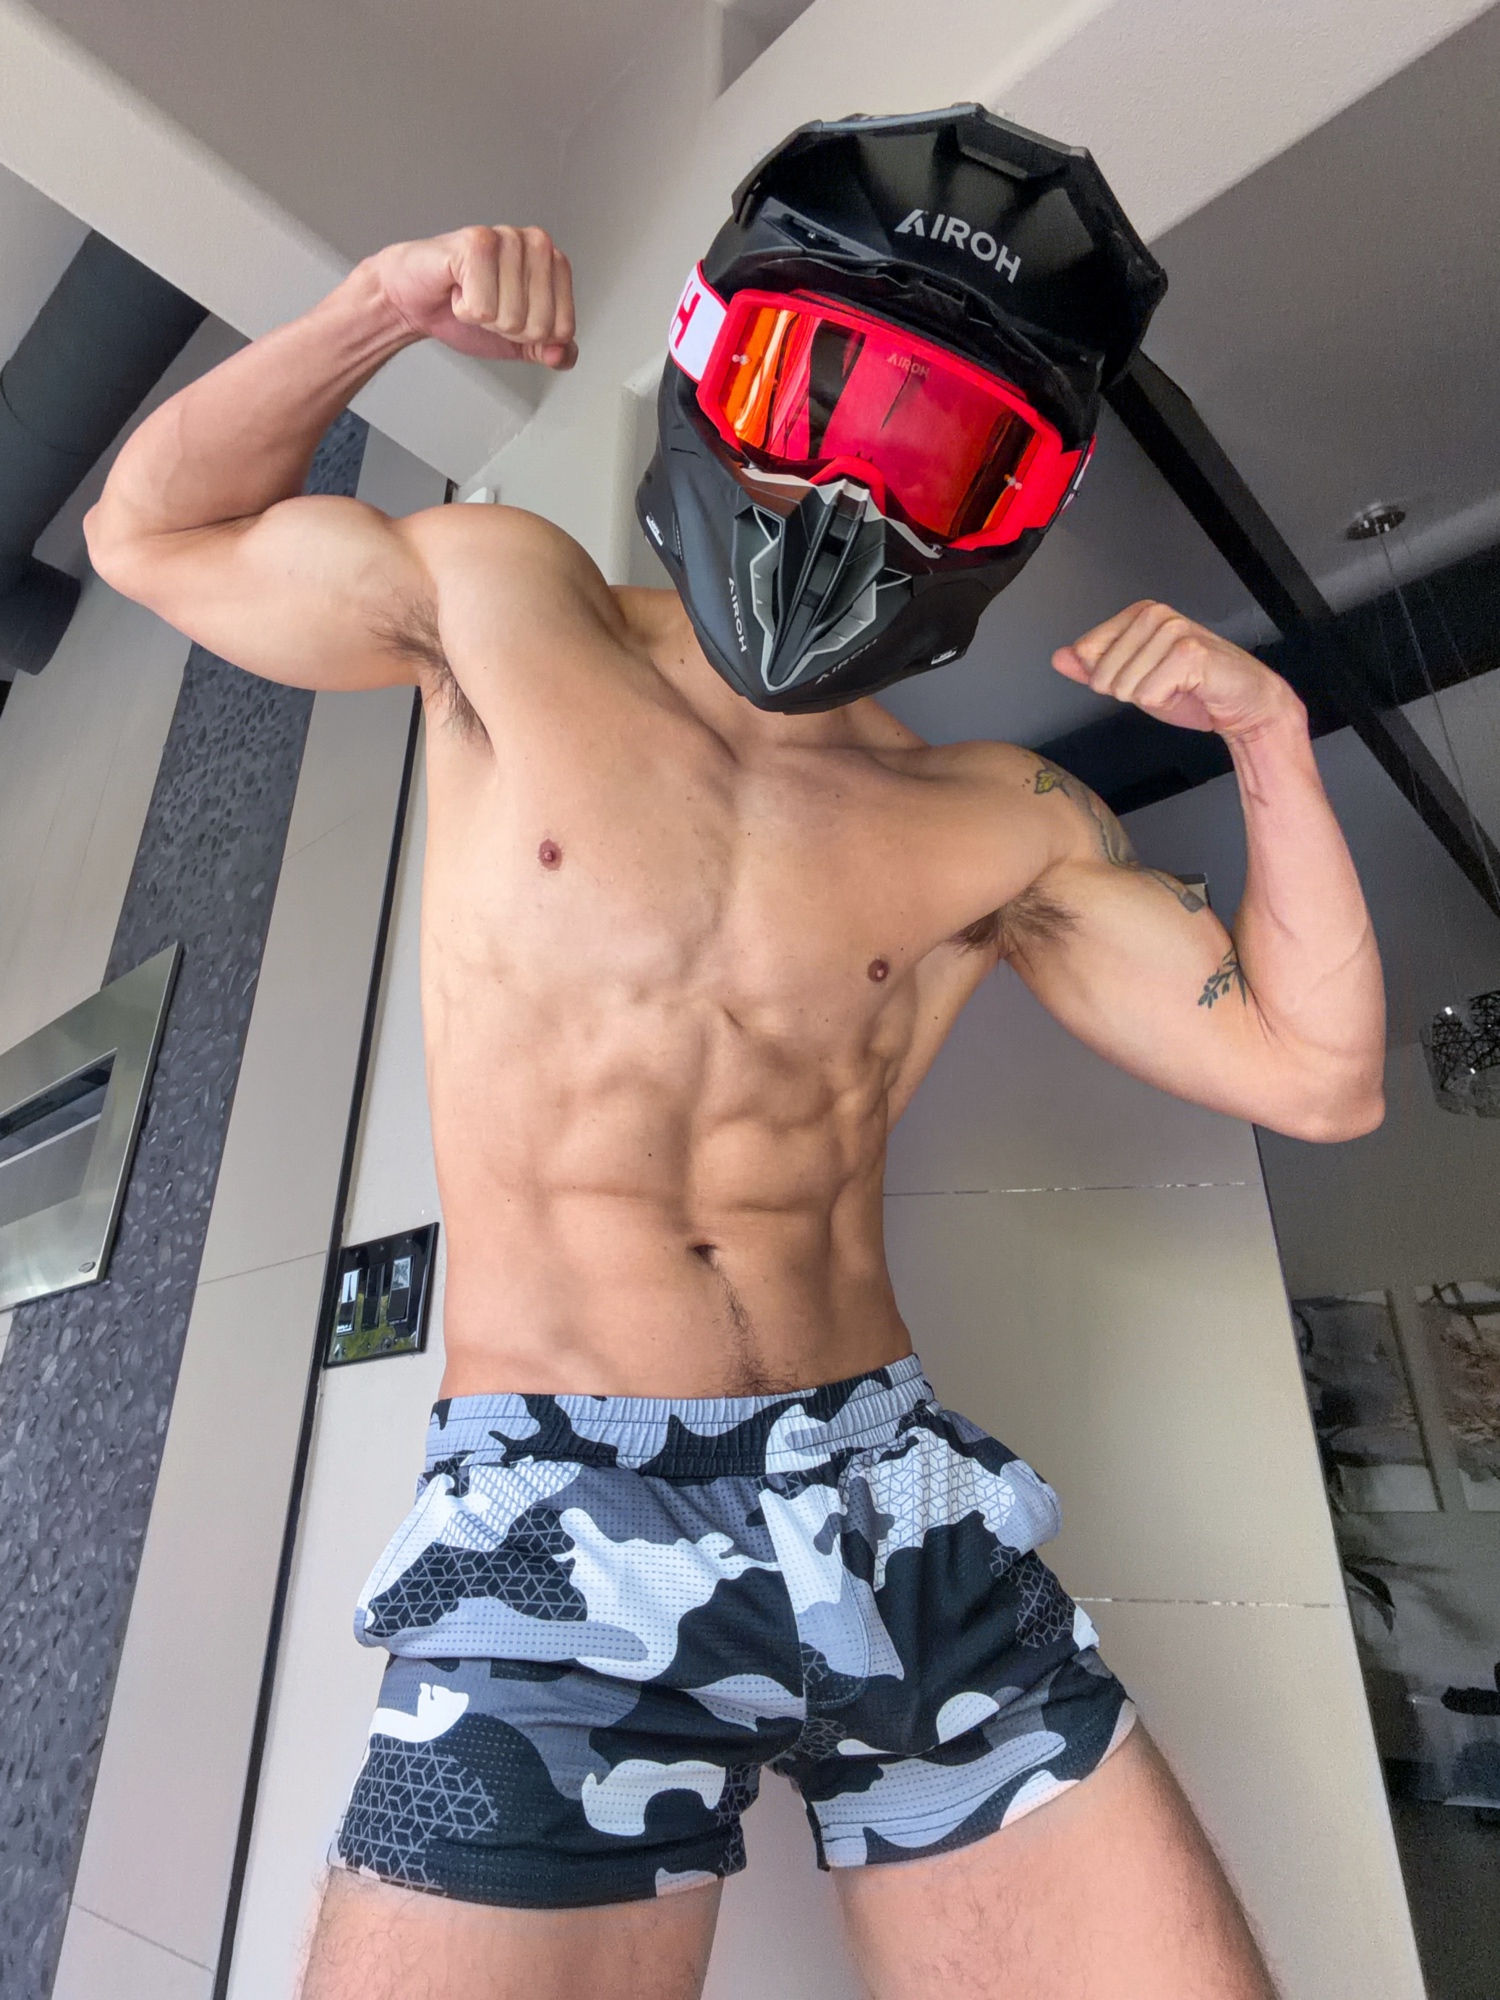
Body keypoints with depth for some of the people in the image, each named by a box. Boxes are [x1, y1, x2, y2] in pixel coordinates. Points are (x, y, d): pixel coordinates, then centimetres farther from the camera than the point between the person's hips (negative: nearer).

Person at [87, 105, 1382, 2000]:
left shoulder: (1006, 826, 5)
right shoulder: (506, 608, 4)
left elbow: (1313, 1072, 9)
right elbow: (152, 532, 16)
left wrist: (1271, 746, 0)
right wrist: (377, 304, 3)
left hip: (903, 1515, 3)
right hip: (552, 1549, -1)